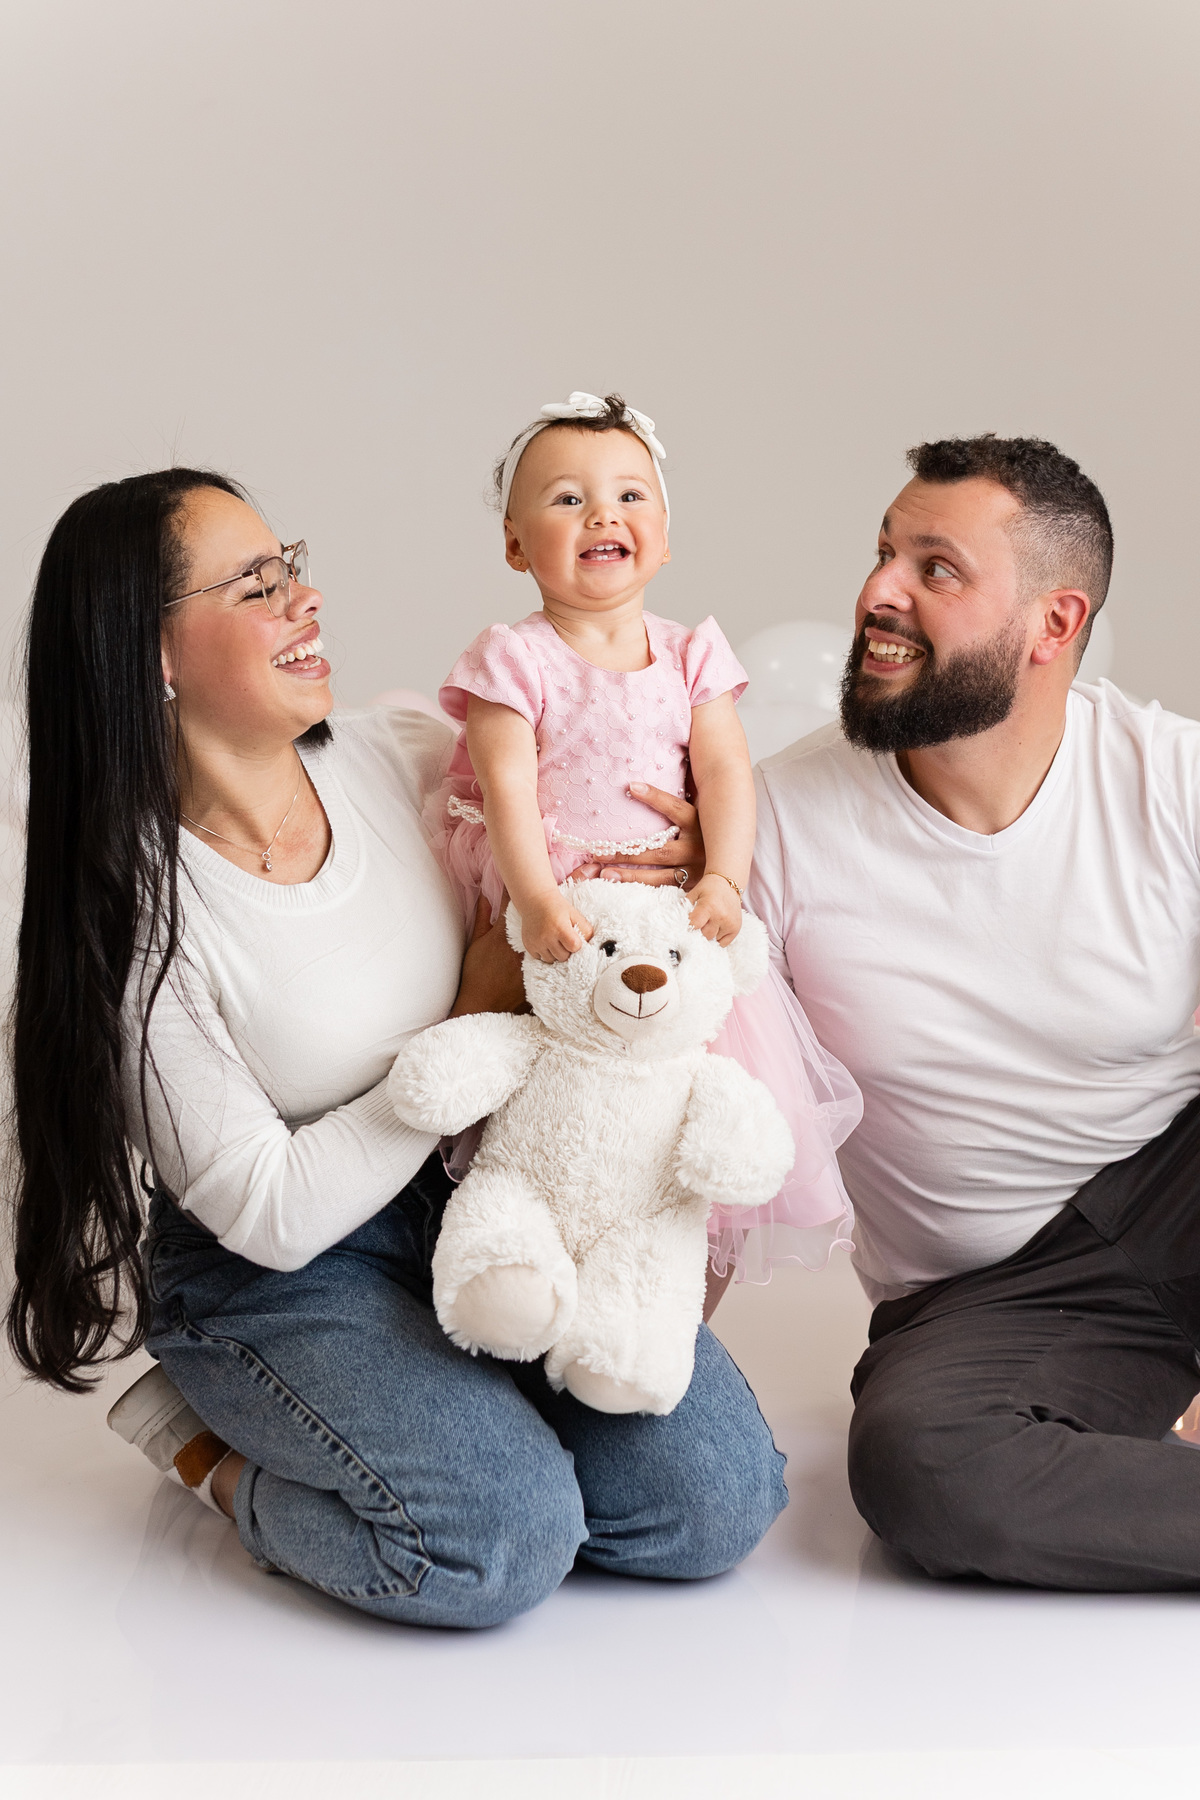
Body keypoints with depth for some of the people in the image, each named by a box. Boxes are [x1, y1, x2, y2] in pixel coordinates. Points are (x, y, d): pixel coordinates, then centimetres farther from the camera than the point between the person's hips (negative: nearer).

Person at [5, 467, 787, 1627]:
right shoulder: (133, 920, -19)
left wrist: (696, 833, -7)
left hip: (485, 1200, 5)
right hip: (276, 1277, -5)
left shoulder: (383, 761, -4)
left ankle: (436, 1409, 10)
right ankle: (219, 1454, 0)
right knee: (503, 1542, -27)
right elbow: (270, 1214, -19)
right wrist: (479, 1025, -16)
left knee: (718, 1499, -12)